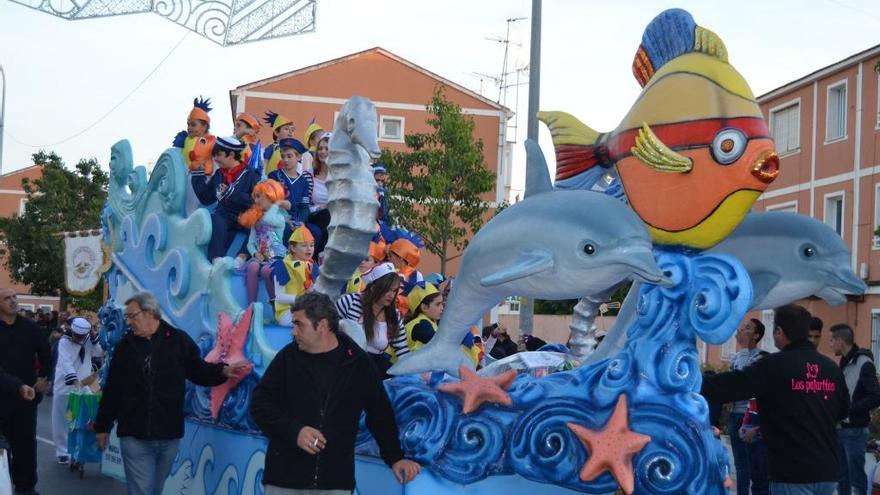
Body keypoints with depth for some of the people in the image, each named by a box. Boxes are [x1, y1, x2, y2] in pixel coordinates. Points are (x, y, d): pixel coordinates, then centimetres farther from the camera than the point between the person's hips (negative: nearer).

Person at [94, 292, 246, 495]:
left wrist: (223, 371, -15)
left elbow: (199, 371, 5)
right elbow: (111, 389, 8)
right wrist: (103, 426, 11)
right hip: (134, 437, 0)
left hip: (169, 436, 1)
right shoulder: (126, 346, 4)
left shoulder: (178, 341, 1)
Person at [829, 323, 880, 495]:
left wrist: (848, 410, -19)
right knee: (841, 477, 14)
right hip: (840, 429, 8)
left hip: (854, 431, -8)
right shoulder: (844, 363, 11)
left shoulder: (864, 363, -14)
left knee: (856, 477, -2)